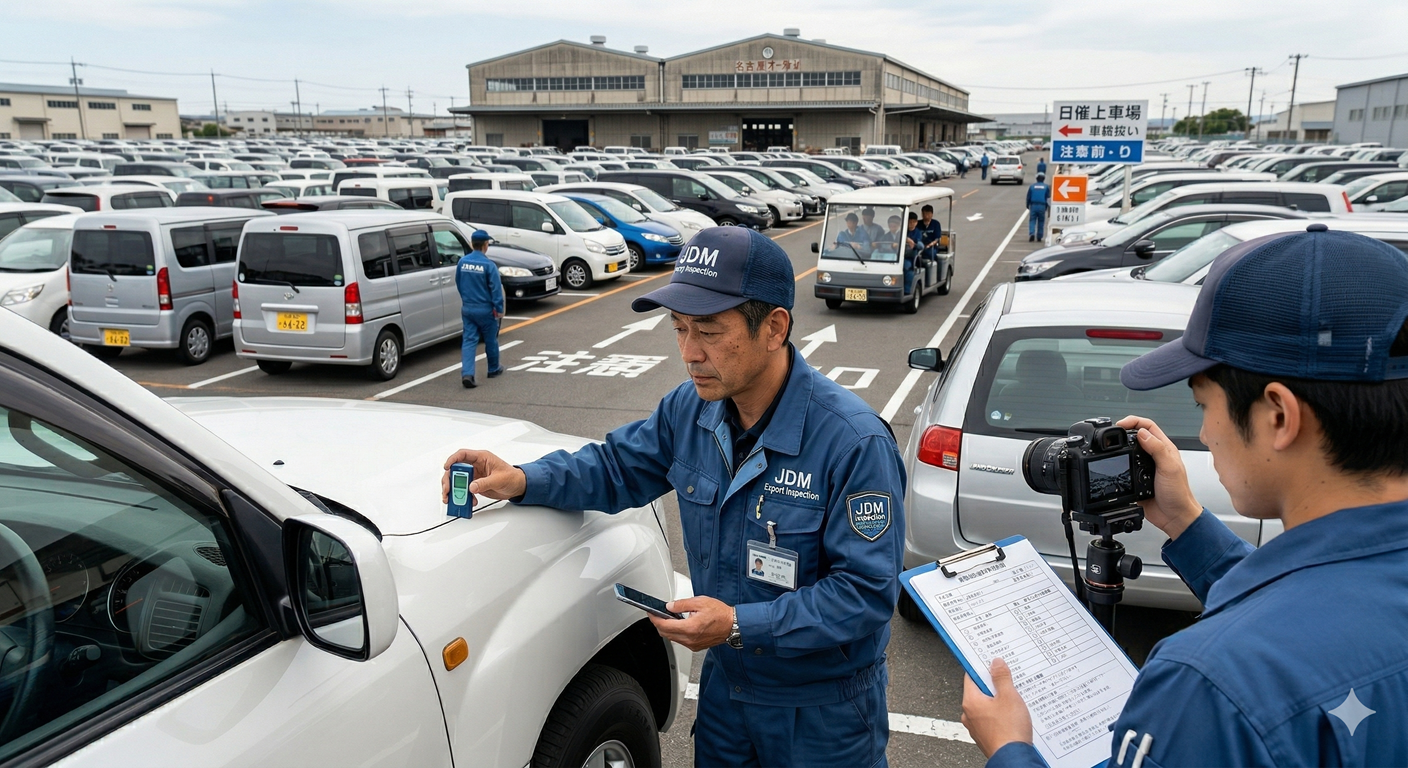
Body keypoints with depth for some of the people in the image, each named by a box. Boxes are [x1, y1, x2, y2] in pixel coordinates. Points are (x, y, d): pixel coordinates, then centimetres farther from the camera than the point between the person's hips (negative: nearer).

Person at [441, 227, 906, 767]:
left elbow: (867, 591, -25)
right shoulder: (691, 408, -8)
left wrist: (741, 625, -31)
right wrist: (523, 481, -12)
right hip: (725, 683, 5)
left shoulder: (855, 442, -28)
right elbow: (618, 468, 6)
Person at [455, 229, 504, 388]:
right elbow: (496, 288, -15)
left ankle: (467, 374, -13)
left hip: (467, 308, 4)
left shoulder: (462, 262, 0)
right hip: (485, 310, -4)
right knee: (490, 340, 15)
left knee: (469, 341, 2)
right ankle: (493, 369, 32)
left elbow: (458, 284, 13)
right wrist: (499, 309, -7)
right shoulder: (488, 265, -16)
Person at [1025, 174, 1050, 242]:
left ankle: (1032, 233, -21)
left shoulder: (1032, 186, 6)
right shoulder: (1046, 187, 4)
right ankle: (1039, 236, 10)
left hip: (1033, 206, 0)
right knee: (1041, 221, 9)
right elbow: (1048, 198, 4)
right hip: (1042, 206, 0)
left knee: (1032, 221, 0)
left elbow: (1028, 197, 8)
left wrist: (1027, 206, 17)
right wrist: (1047, 207, 12)